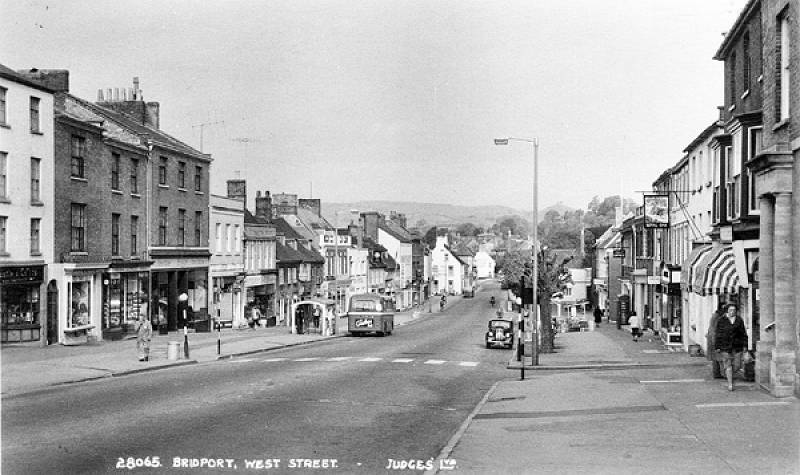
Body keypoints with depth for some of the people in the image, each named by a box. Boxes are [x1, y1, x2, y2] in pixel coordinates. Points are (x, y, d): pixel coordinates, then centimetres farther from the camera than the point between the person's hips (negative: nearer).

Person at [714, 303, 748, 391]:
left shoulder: (739, 320, 6)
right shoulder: (722, 320, 0)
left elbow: (743, 333, 9)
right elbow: (718, 334, 2)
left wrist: (745, 345, 3)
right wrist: (717, 347, -2)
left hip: (737, 346, 2)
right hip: (725, 346, -2)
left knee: (737, 365, 1)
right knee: (728, 365, -3)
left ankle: (728, 373, 31)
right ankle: (730, 384, 1)